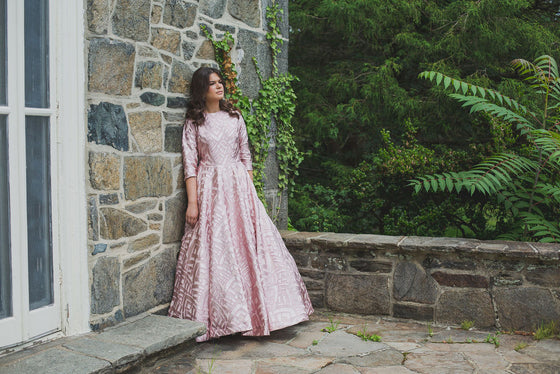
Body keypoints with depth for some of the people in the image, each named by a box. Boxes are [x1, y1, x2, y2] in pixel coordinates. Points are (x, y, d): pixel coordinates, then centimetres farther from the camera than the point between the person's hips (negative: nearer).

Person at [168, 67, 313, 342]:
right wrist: (192, 202, -9)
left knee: (248, 245, -2)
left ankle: (252, 313, 8)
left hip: (238, 185, 3)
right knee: (214, 250, -5)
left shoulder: (234, 117, 13)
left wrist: (250, 190, 6)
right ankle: (216, 315, 4)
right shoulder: (194, 123, 5)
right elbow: (190, 163, -1)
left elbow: (246, 156, 14)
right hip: (209, 188, -2)